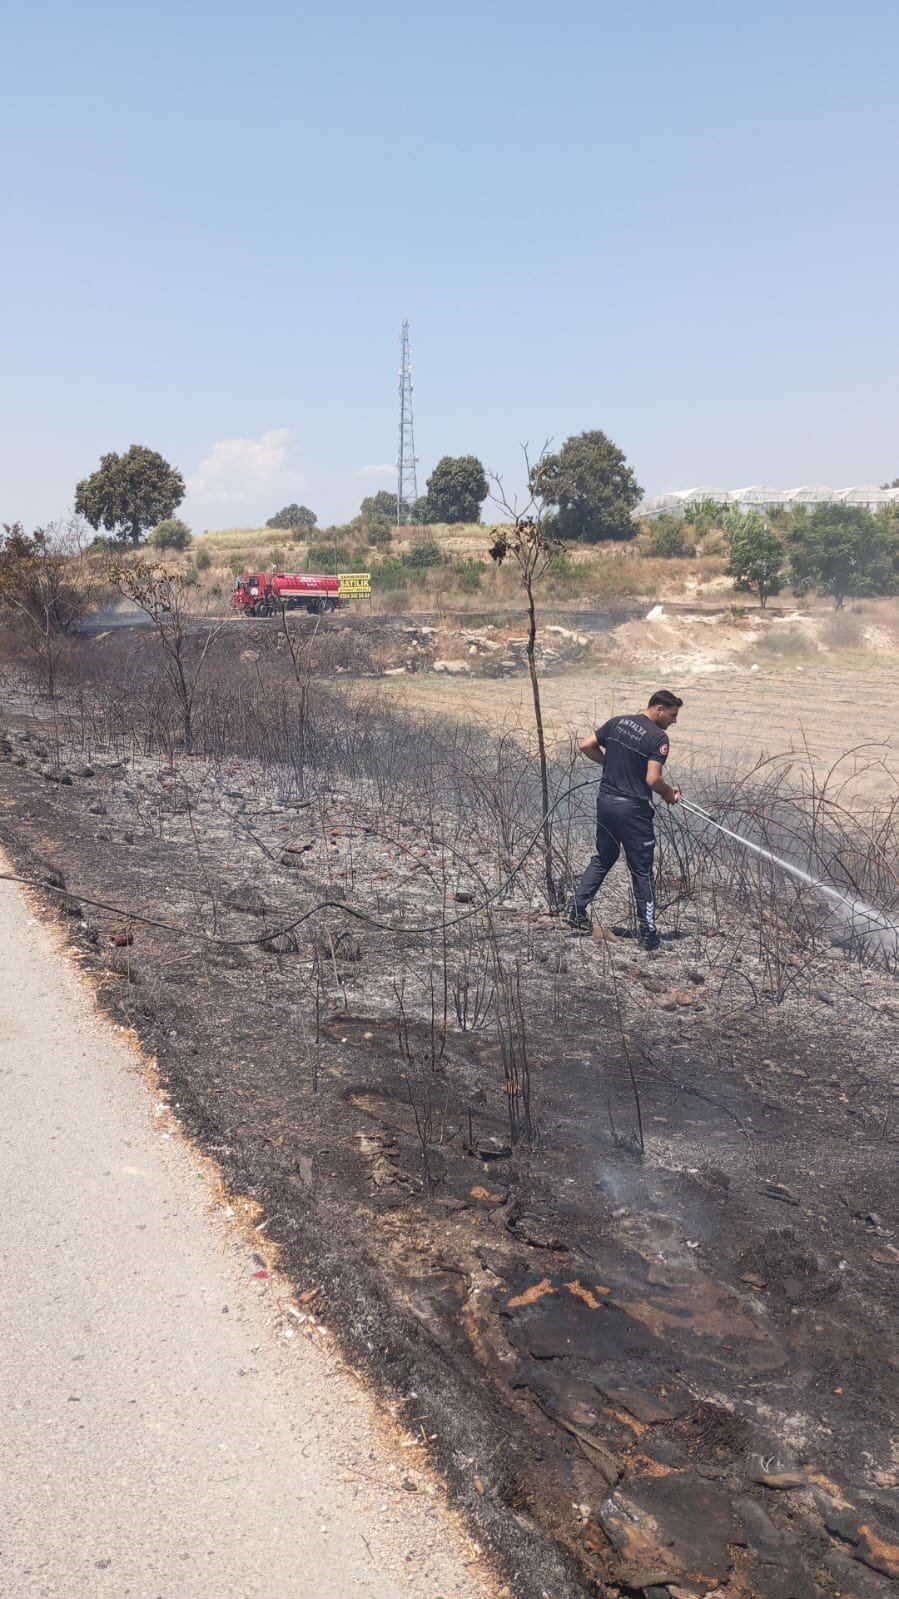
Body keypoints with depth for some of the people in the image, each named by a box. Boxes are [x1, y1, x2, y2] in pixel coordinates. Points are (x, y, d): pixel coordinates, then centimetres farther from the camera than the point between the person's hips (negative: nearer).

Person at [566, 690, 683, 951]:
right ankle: (647, 932, 9)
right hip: (633, 808, -6)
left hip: (606, 800, 6)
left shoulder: (616, 722, 6)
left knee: (603, 858, 22)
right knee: (642, 871, 4)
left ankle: (576, 909, 18)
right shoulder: (658, 737, -13)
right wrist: (670, 793, -1)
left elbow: (586, 746, 7)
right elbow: (653, 780, -20)